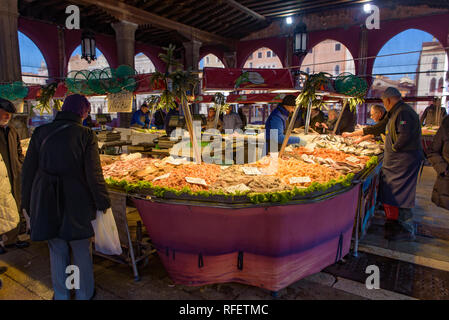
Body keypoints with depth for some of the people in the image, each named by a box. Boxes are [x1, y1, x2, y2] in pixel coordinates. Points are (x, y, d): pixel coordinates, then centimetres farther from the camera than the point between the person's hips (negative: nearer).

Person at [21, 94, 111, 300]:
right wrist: (103, 202, 1)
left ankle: (61, 295, 33)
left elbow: (29, 169, 3)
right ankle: (84, 294, 31)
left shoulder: (41, 132, -1)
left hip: (46, 202, 3)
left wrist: (28, 202, 14)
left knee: (57, 251, 18)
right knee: (81, 250, 14)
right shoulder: (86, 135, -11)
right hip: (76, 203, -2)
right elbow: (94, 174, -11)